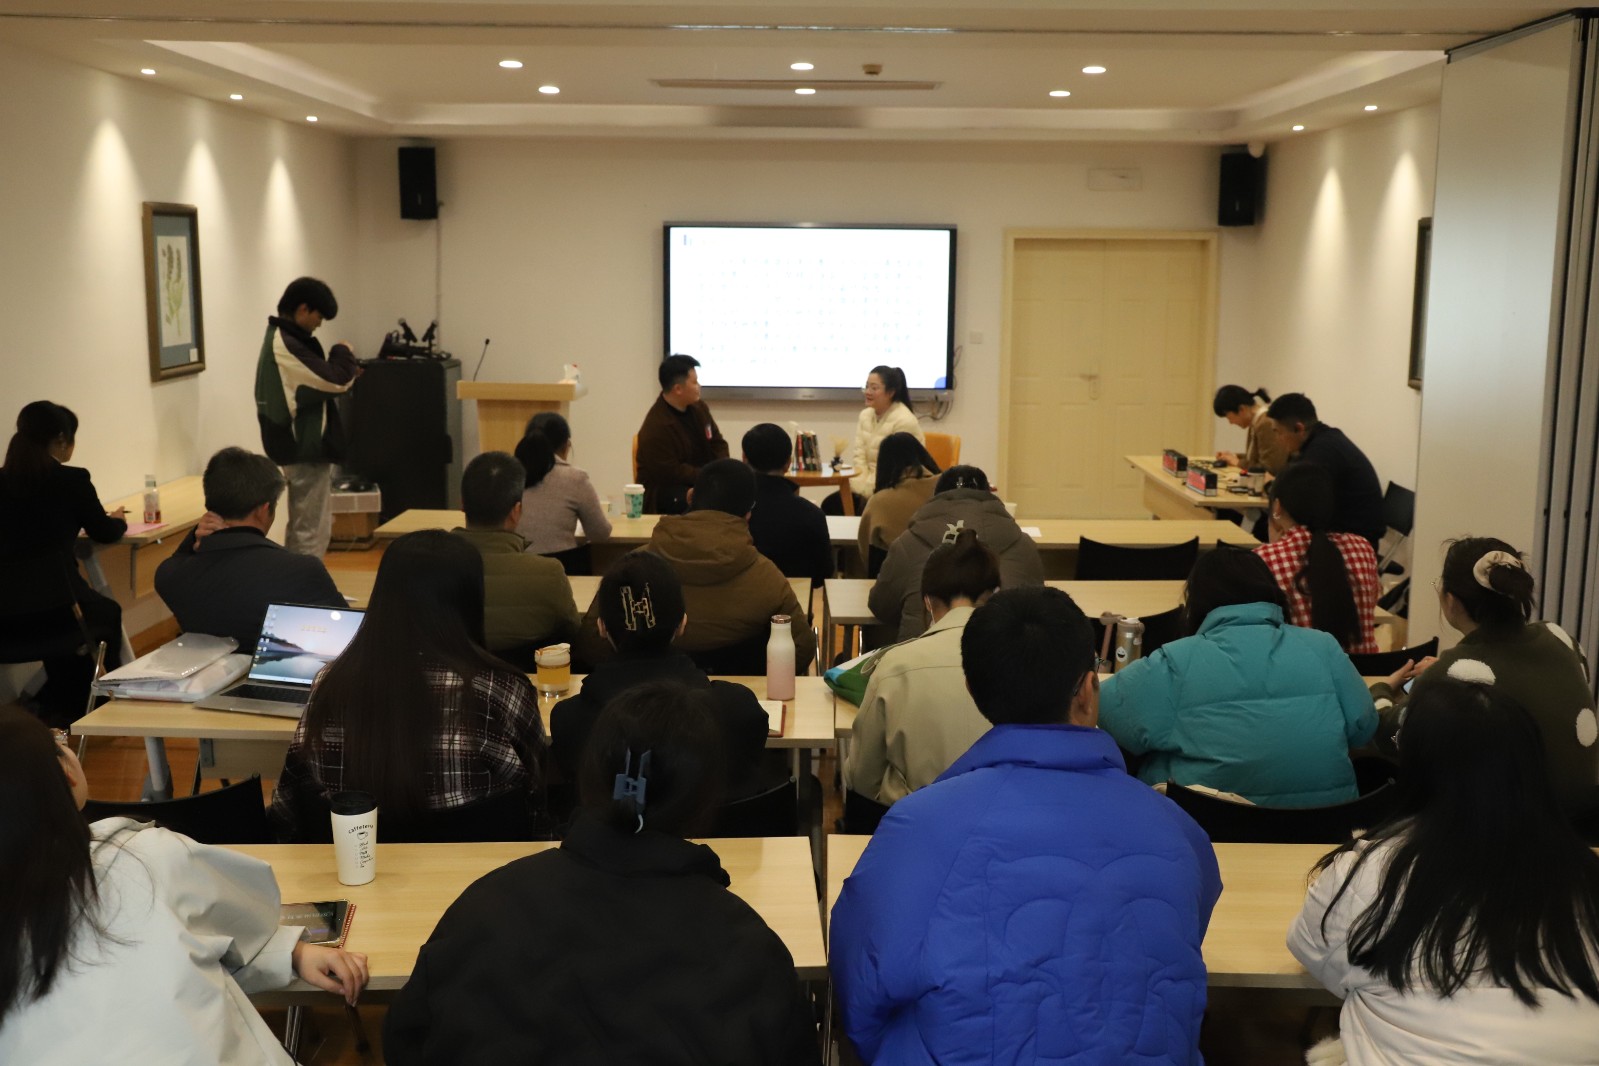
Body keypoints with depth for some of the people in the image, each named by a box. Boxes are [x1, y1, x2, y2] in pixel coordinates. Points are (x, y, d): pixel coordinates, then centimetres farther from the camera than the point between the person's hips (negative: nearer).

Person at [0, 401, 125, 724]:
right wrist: (118, 520, 30)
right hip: (51, 612, -5)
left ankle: (58, 705, 43)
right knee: (108, 612, 29)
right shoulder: (72, 480, -7)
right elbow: (104, 533, 7)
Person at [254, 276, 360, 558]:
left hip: (298, 447, 11)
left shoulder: (279, 339, 13)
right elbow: (334, 380, -22)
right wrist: (344, 353, -3)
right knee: (312, 532, -7)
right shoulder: (287, 346, -20)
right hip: (307, 449, -11)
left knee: (300, 527, 18)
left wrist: (345, 375, 7)